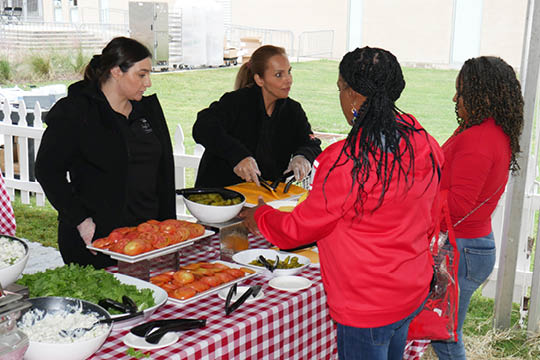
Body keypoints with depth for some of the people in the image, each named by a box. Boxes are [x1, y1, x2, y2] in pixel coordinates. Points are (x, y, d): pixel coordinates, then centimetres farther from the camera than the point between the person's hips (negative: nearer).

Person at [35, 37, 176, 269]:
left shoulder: (149, 107, 11)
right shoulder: (74, 111, -6)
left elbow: (165, 169, 14)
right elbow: (48, 170, -8)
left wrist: (167, 222, 8)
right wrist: (80, 220, -13)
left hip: (145, 232, 5)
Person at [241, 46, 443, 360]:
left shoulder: (345, 163, -27)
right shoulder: (425, 145, -5)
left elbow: (299, 228, -12)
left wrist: (259, 216, 7)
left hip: (367, 306, -7)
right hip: (414, 292, 7)